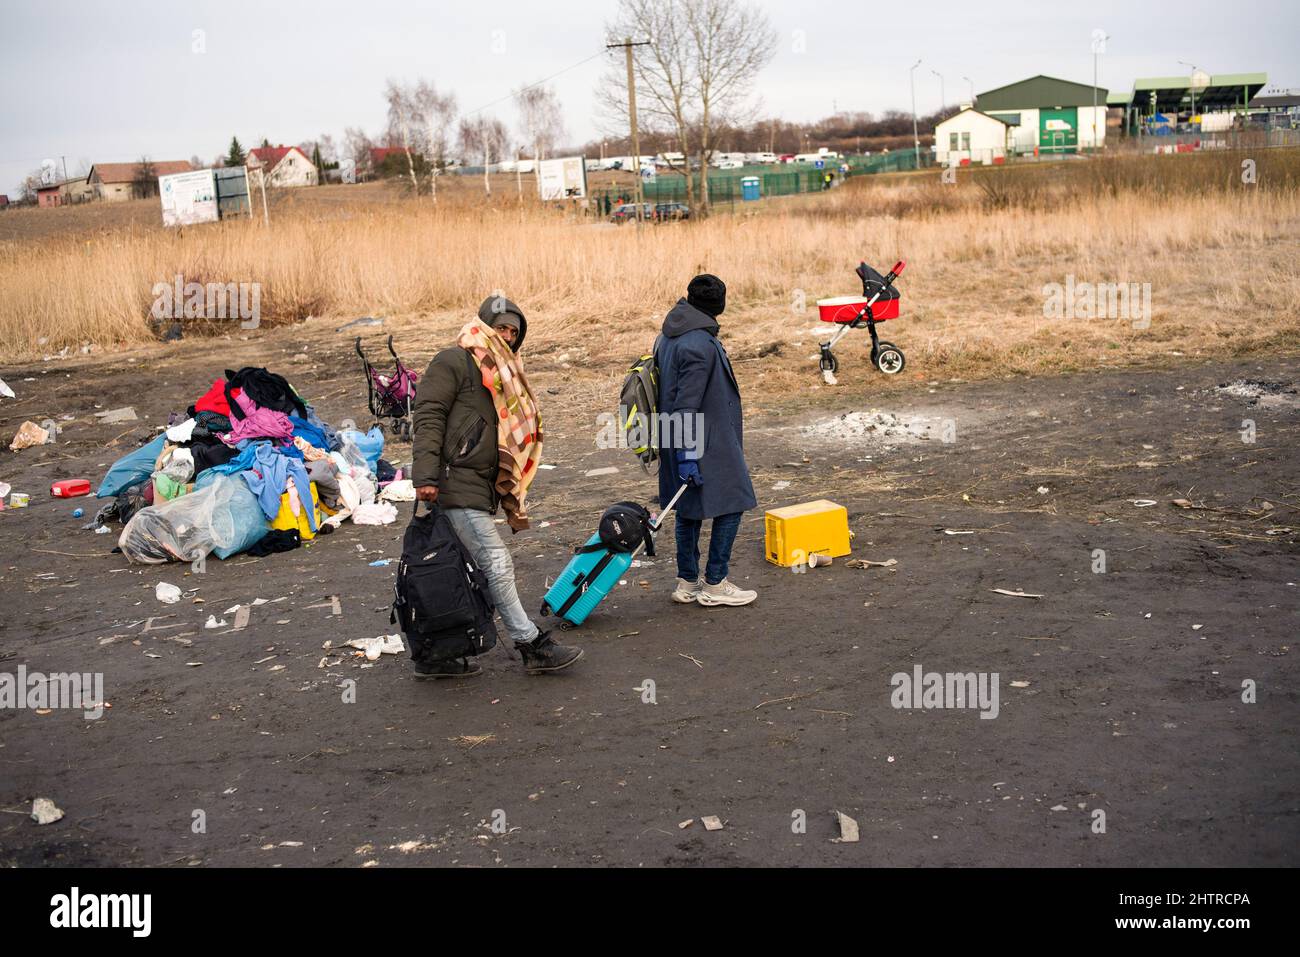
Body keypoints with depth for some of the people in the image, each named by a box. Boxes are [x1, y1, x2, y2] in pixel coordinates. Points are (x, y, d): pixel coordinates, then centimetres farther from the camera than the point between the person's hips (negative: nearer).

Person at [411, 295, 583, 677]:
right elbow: (428, 416, -13)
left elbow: (511, 444, 27)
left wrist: (513, 502, 25)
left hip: (479, 486, 9)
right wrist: (426, 476, -23)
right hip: (456, 485, -9)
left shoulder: (502, 376, 24)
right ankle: (533, 647, -3)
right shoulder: (453, 362, -4)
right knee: (497, 564, -8)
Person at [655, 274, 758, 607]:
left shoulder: (669, 337, 9)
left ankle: (687, 582, 23)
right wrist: (688, 454, -22)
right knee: (731, 505, 2)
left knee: (690, 510, 16)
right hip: (709, 444, -9)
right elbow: (687, 405, -24)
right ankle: (714, 585, 6)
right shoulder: (701, 345, -21)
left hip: (681, 441, 9)